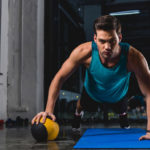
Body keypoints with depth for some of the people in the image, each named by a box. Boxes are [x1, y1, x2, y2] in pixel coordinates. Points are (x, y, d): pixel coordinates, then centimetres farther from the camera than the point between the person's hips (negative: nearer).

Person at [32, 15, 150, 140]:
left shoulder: (133, 57, -43)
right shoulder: (84, 52, -40)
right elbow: (59, 78, -30)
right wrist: (49, 110, -39)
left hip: (118, 96, 0)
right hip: (92, 94, 0)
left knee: (122, 111, 29)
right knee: (82, 105, 29)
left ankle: (123, 114, 67)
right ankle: (77, 114, 66)